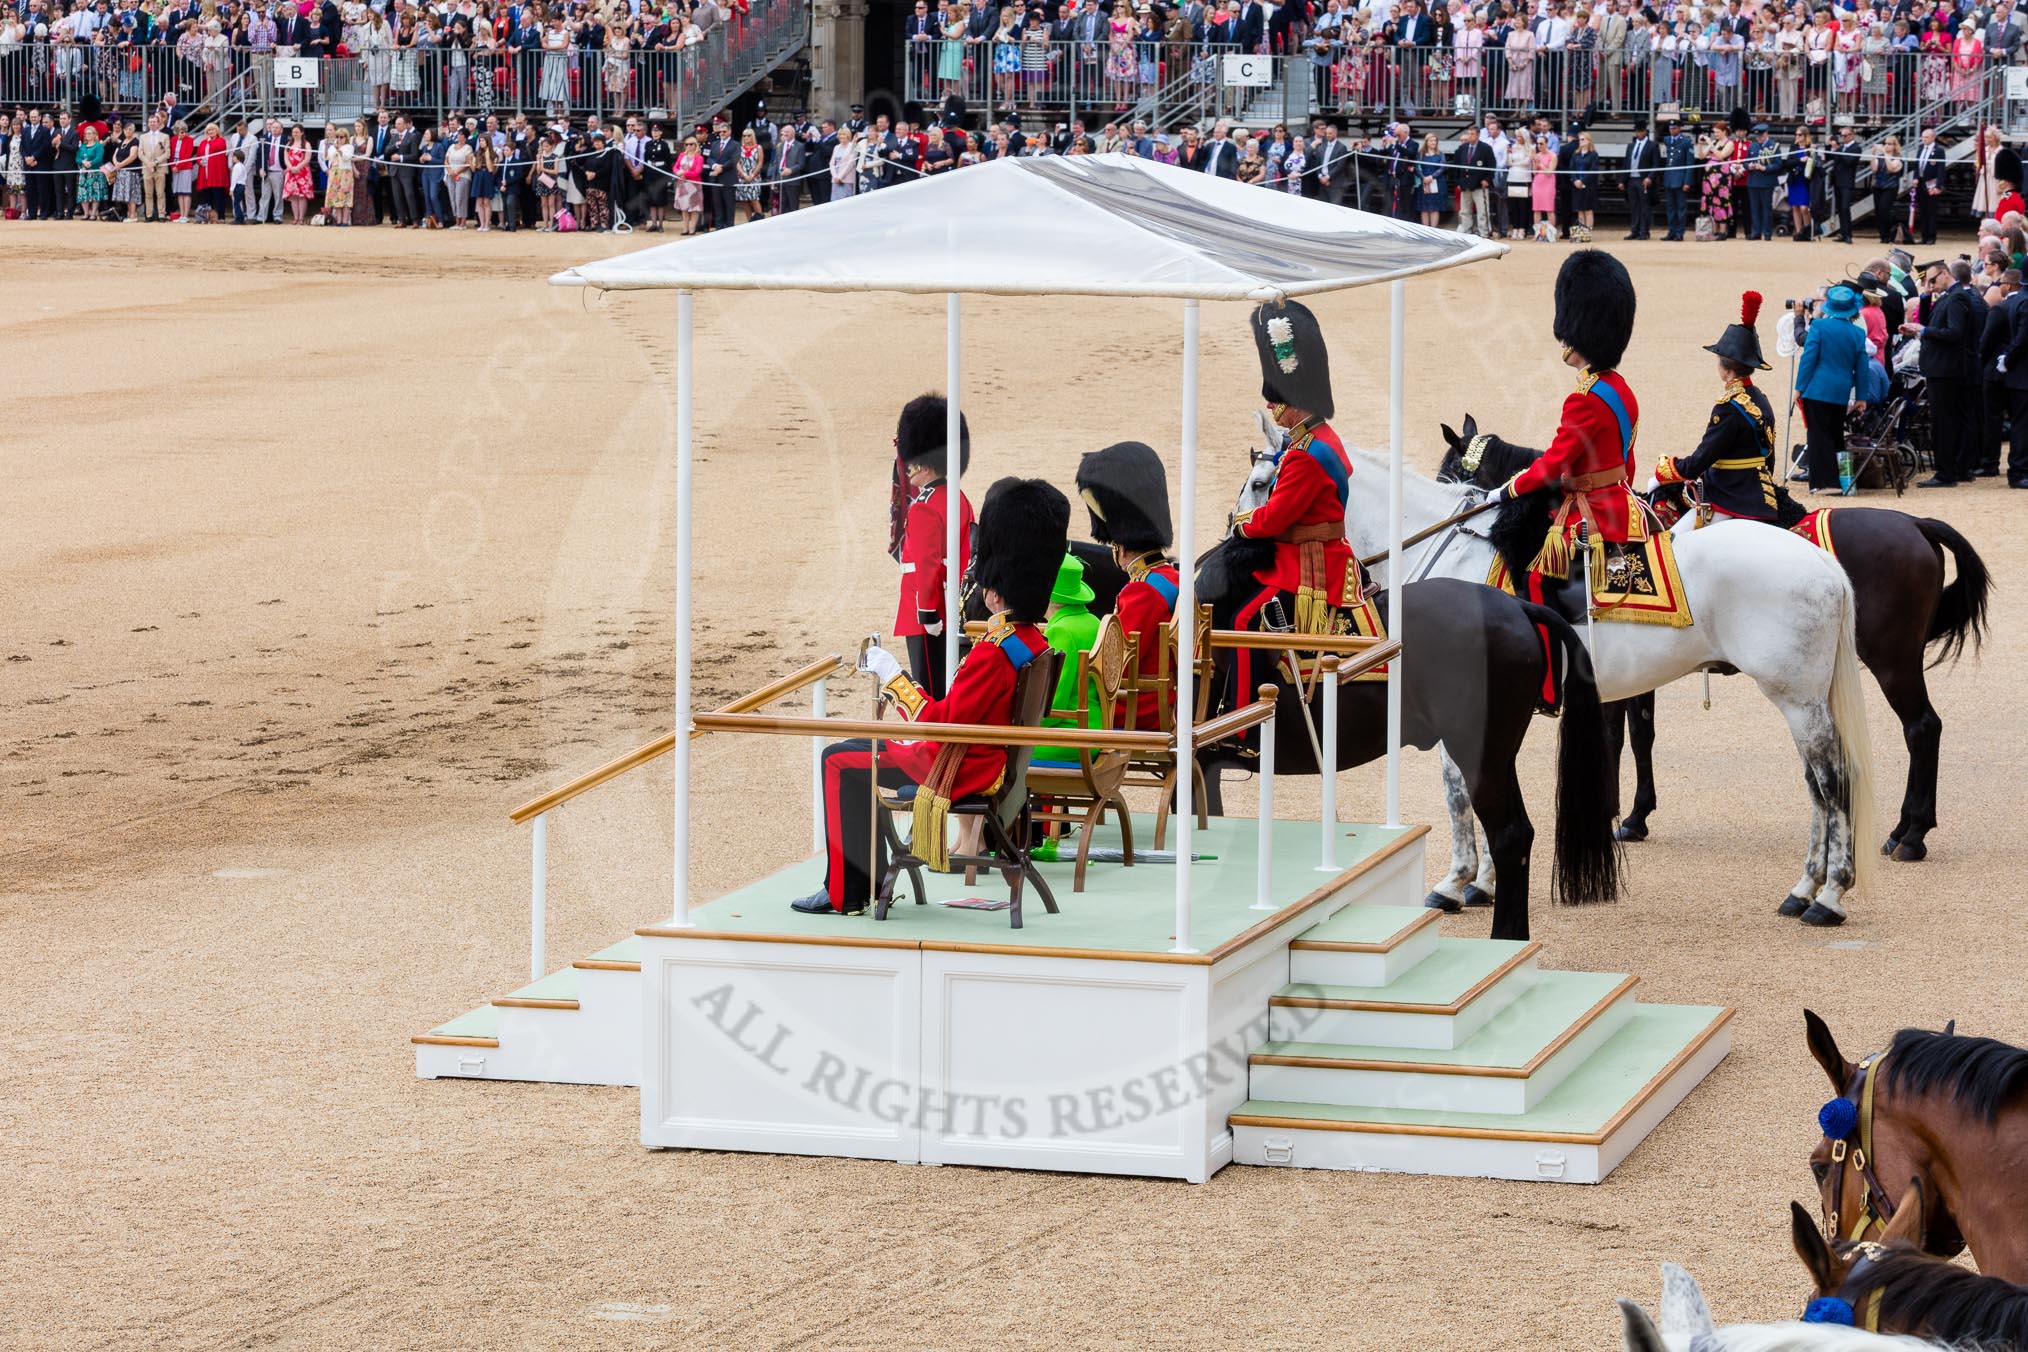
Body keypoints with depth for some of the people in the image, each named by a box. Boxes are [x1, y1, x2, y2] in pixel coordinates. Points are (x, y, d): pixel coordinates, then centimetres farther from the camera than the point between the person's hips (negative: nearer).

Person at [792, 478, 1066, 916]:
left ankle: (846, 893, 7)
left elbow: (945, 723, -26)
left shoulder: (993, 653, -27)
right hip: (990, 762, 10)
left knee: (839, 761, 0)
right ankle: (864, 878, 27)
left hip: (961, 773, -10)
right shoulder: (1033, 641, 4)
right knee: (858, 748, 24)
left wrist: (893, 677, -17)